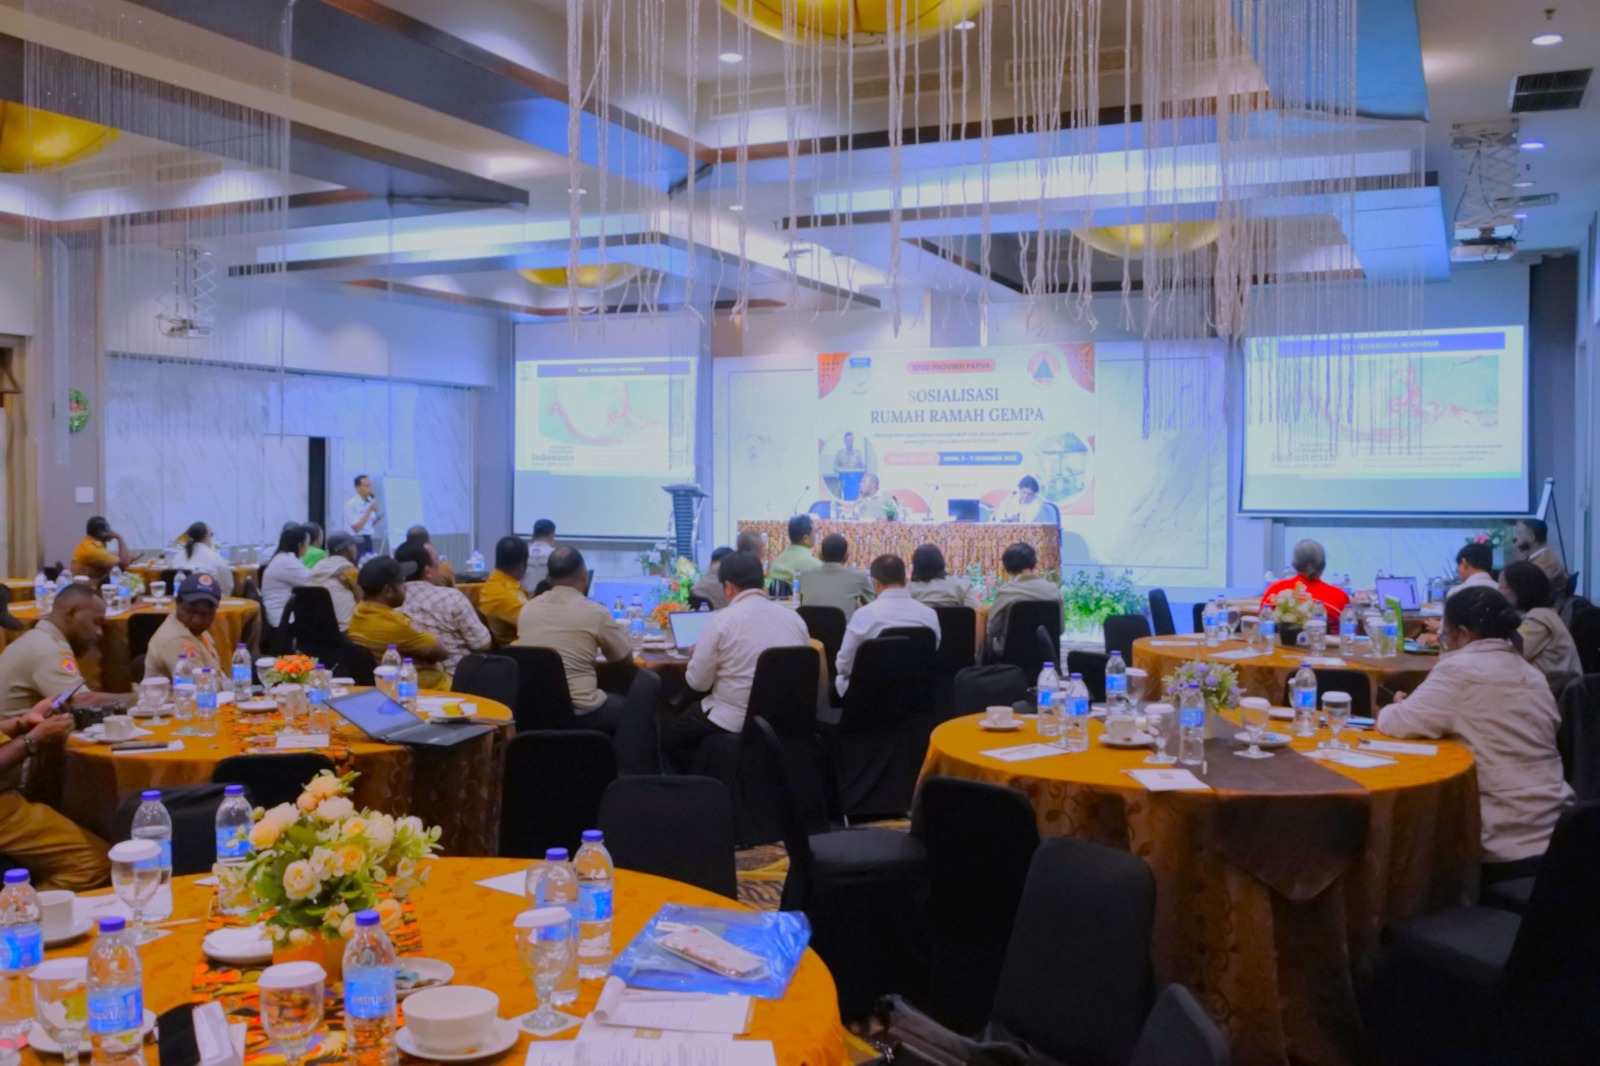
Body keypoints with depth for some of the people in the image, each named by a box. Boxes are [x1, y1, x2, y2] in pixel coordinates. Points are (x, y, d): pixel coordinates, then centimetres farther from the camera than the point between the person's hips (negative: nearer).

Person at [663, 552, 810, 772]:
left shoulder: (721, 620, -11)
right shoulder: (794, 618, 3)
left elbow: (697, 682, -6)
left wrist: (696, 655, 15)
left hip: (735, 723, -6)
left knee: (671, 736, 20)